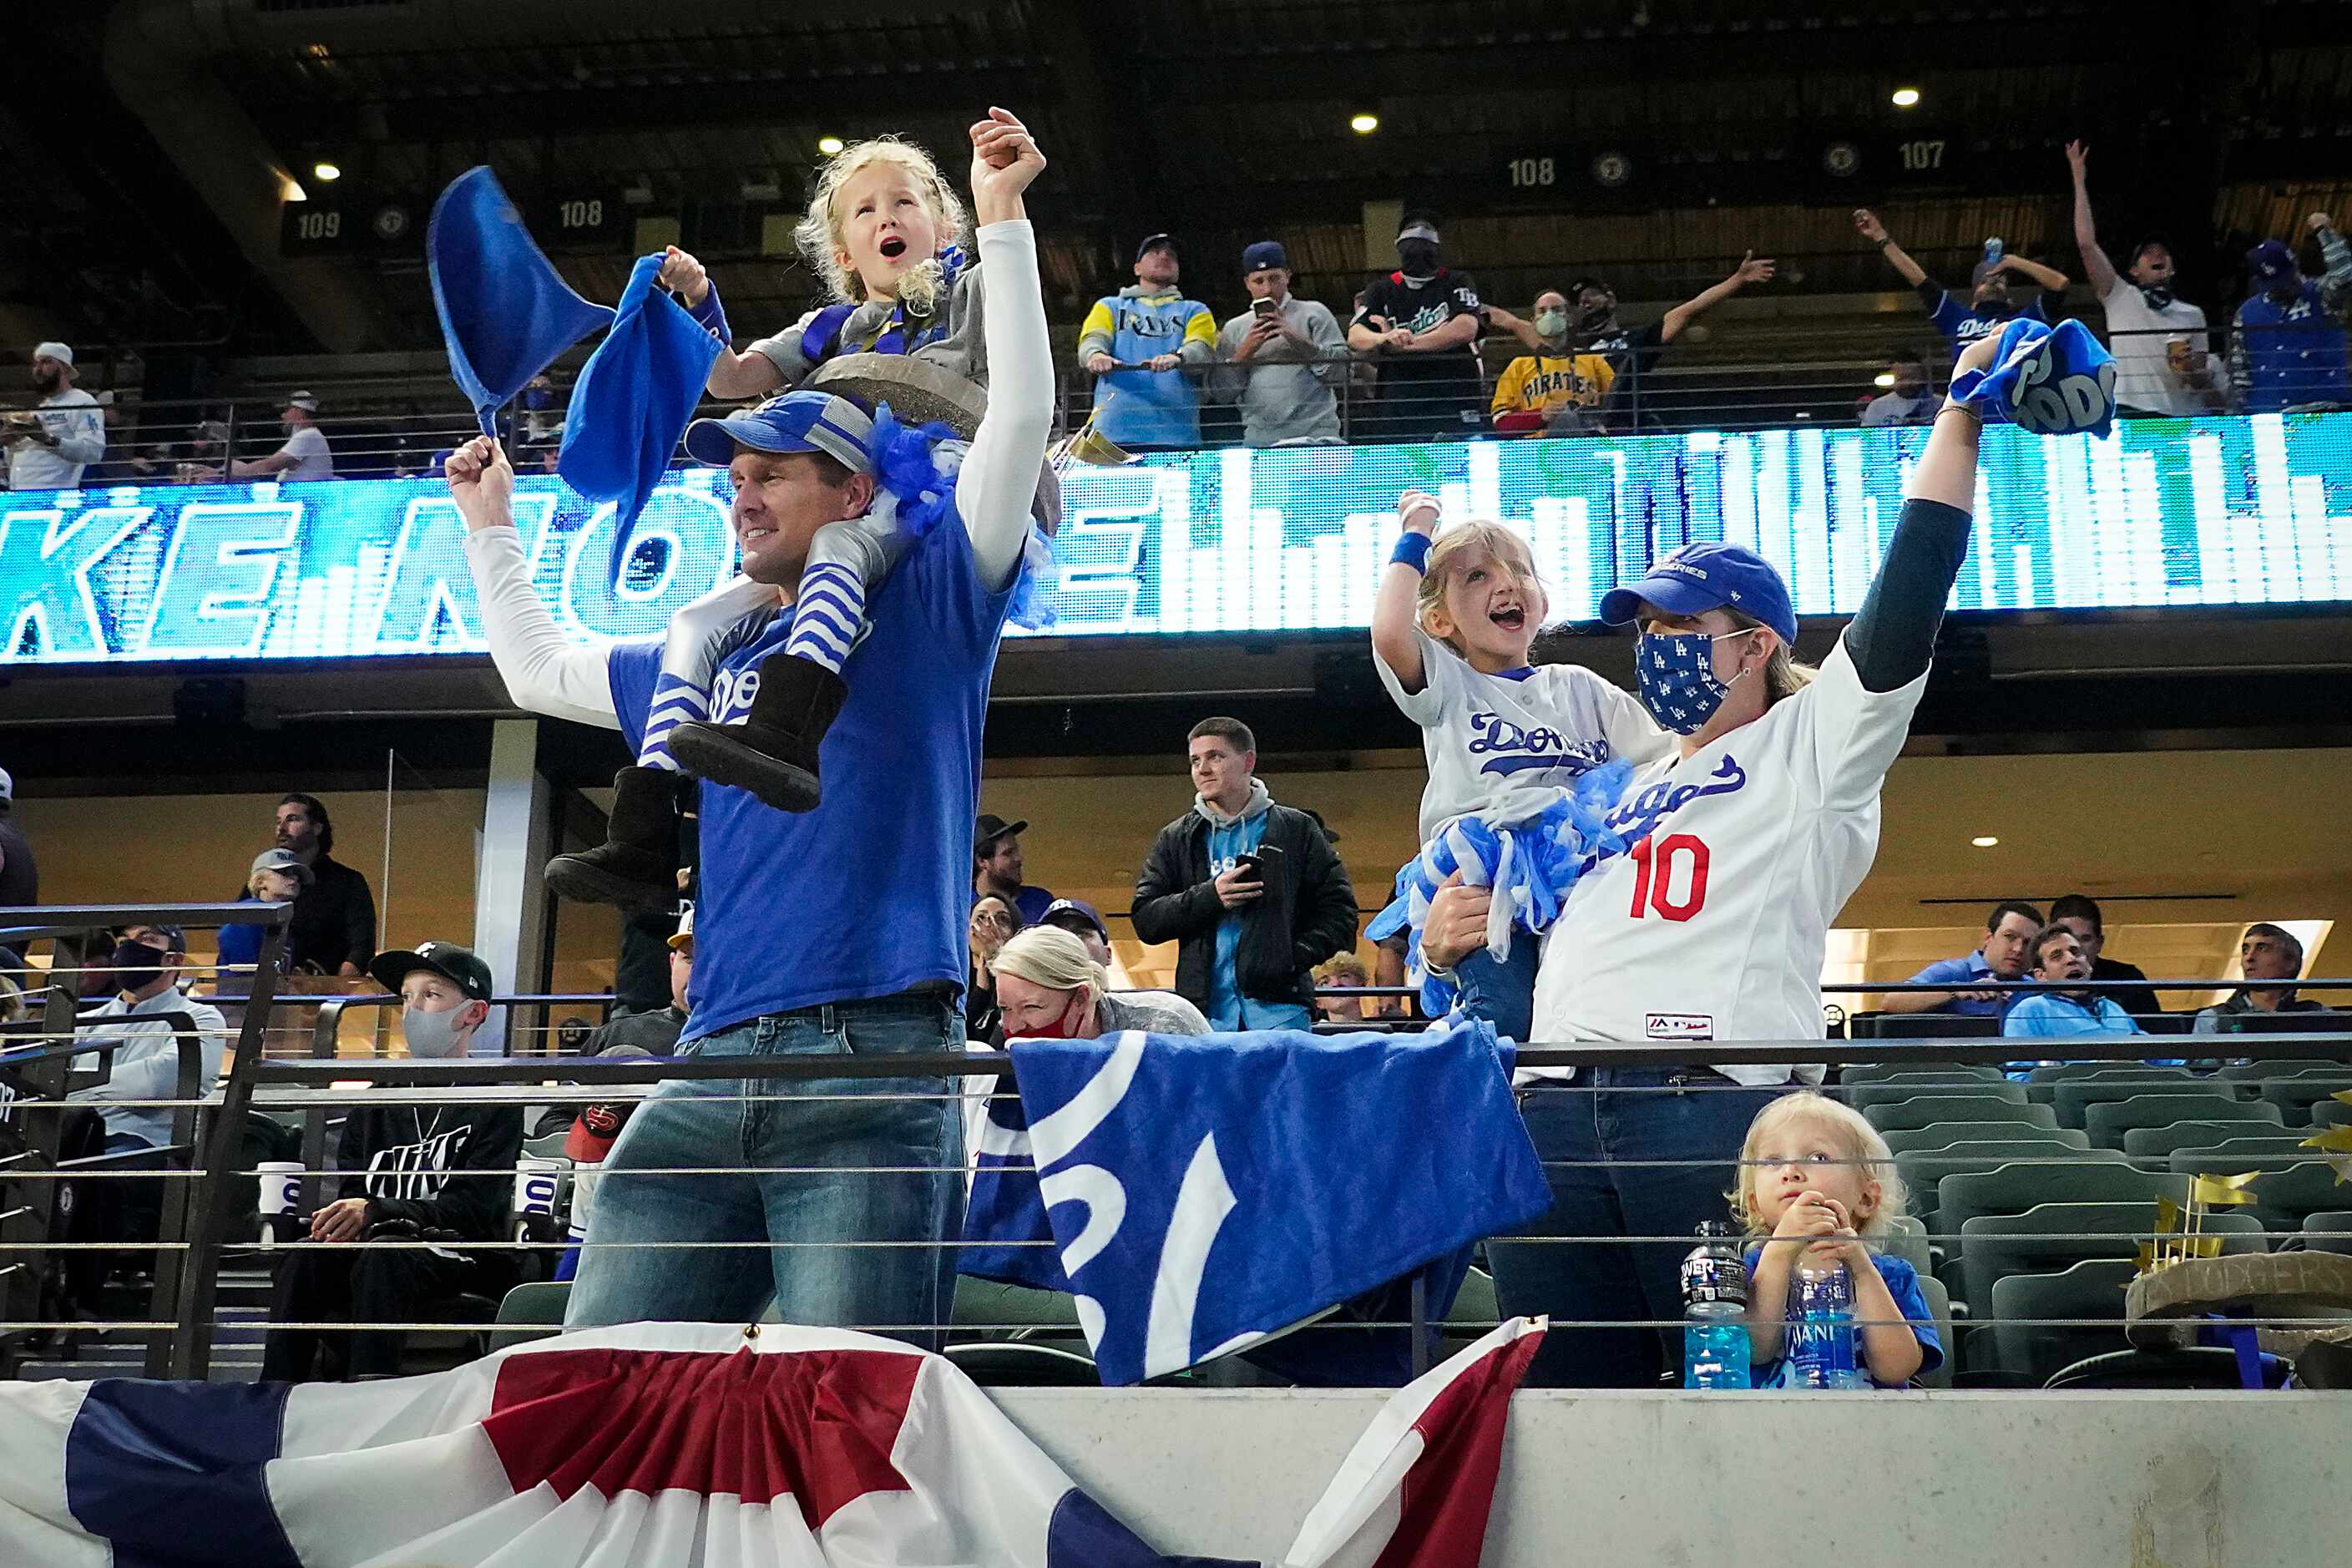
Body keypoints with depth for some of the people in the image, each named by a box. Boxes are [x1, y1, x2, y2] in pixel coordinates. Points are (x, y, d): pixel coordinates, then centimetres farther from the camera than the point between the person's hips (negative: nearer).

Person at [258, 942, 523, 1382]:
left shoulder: (495, 1102, 3)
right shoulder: (377, 1104, 21)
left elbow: (475, 1208, -8)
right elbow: (352, 1193, 14)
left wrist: (375, 1211, -19)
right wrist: (342, 1219, -11)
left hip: (465, 1258, -4)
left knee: (383, 1254, -36)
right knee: (306, 1257, -26)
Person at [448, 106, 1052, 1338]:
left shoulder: (926, 606, 8)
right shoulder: (711, 660, 25)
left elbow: (1020, 415, -1)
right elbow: (537, 671, 41)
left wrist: (1000, 218, -2)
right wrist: (490, 524, 43)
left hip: (871, 1061, -6)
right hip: (711, 1064, 6)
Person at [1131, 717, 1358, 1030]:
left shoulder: (1296, 830, 9)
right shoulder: (1176, 840, 14)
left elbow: (1339, 910, 8)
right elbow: (1145, 921, 6)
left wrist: (1297, 955, -9)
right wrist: (1209, 896, -9)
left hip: (1279, 1007, -1)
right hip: (1206, 1010, 1)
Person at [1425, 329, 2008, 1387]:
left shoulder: (1809, 752, 12)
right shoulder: (1620, 794, 30)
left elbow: (1906, 604, -1)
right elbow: (1538, 939, 32)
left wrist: (1959, 417, -3)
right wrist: (1447, 934, 11)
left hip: (1718, 1109, -6)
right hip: (1552, 1116, 6)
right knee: (1569, 1399, 2)